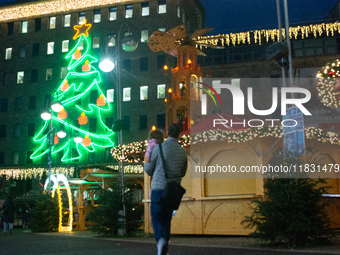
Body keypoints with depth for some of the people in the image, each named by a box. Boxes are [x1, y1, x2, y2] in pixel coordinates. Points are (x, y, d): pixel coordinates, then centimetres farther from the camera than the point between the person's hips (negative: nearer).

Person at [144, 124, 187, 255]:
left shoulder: (159, 147, -7)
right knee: (167, 219, 15)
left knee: (157, 218, 5)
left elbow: (148, 169, 1)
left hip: (158, 188, -3)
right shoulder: (183, 152, 3)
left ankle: (161, 240, -23)